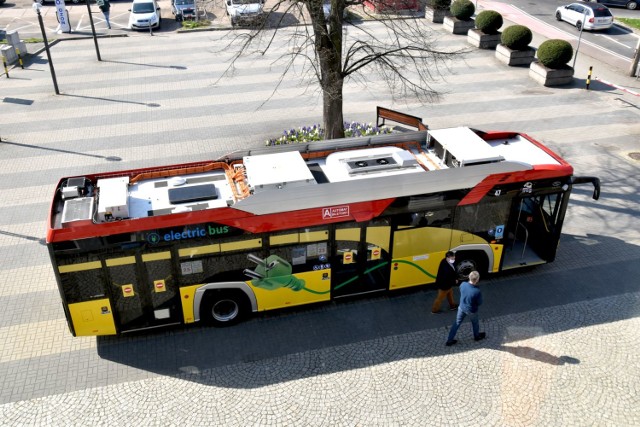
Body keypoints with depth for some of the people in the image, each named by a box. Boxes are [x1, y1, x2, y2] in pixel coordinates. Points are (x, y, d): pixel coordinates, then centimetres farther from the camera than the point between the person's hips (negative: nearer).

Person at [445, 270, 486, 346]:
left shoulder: (463, 284, -22)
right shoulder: (477, 291, -35)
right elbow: (479, 303, -18)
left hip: (462, 308, 3)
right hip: (471, 311, -3)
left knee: (457, 323, 20)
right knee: (475, 323, 27)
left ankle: (450, 340, 29)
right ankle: (477, 336, 54)